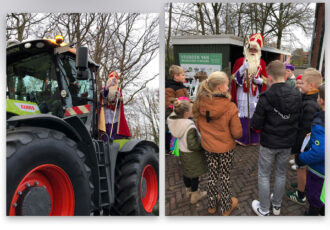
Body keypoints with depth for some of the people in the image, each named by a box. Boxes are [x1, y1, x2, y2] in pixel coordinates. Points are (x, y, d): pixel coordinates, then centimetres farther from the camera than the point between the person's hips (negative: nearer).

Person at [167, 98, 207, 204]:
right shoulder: (190, 127, -34)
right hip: (193, 155, -7)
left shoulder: (175, 122, -14)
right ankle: (195, 195, 35)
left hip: (183, 153, 7)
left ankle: (188, 190, 49)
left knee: (186, 173, 26)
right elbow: (192, 146, -30)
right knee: (195, 175, 15)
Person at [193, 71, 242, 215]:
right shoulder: (230, 107, -26)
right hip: (226, 148, -3)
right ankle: (226, 208, 38)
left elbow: (198, 126, 0)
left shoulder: (199, 104, -15)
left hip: (208, 147, 3)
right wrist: (227, 132, 3)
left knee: (212, 175, 22)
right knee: (225, 177, 18)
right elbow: (237, 133, -18)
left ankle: (211, 205, 41)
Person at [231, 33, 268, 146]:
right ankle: (241, 138, 10)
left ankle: (253, 138, 17)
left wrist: (258, 80, -12)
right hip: (242, 93, -1)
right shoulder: (240, 61, 4)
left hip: (255, 94, 2)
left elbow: (265, 80, 9)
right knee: (242, 114, -3)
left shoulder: (262, 63, 8)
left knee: (254, 115, 4)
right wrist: (243, 68, -13)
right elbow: (234, 77, 1)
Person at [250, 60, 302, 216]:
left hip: (269, 144, -5)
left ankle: (264, 210, 25)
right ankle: (277, 206, 38)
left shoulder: (266, 97, -22)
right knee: (281, 174, 21)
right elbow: (299, 120, 0)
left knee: (264, 175, 12)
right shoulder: (297, 96, -7)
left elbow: (256, 124, -20)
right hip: (287, 143, 5)